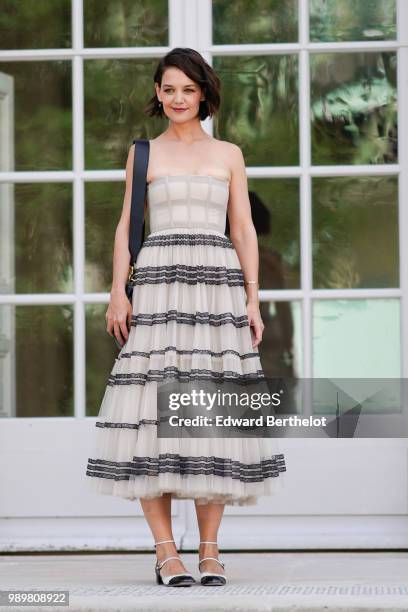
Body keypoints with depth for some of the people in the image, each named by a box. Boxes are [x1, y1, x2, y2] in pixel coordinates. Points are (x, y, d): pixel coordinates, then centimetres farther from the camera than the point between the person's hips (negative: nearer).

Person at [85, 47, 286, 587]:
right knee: (154, 414, -9)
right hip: (158, 287, -1)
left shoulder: (229, 154, 14)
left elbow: (244, 230, 11)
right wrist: (118, 293, -4)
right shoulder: (143, 154, 12)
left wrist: (252, 299, 1)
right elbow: (126, 227, 9)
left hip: (218, 288, 1)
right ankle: (165, 551, -6)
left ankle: (210, 551, 3)